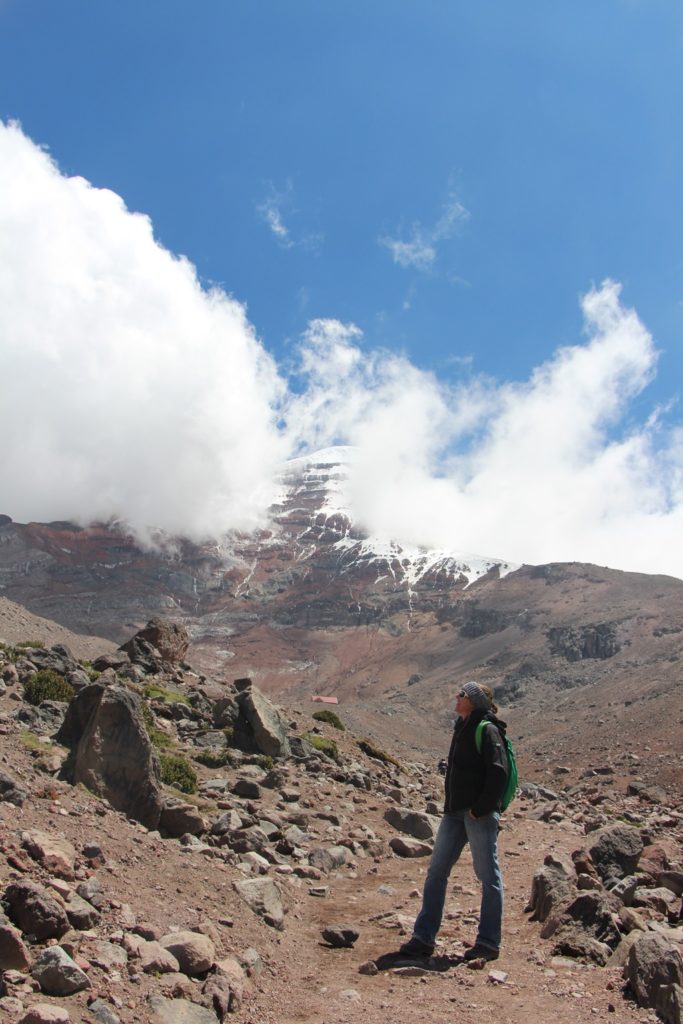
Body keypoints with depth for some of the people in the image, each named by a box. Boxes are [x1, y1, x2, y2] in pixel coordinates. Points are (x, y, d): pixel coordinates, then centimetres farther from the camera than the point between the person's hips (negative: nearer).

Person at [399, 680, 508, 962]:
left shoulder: (486, 730, -11)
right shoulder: (463, 728, 15)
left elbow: (498, 773, -19)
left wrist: (480, 809, -19)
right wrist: (450, 806, 15)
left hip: (480, 813, -9)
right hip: (455, 811, 9)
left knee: (488, 875, 2)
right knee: (436, 871, 8)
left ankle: (488, 943, 12)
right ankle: (423, 938, 14)